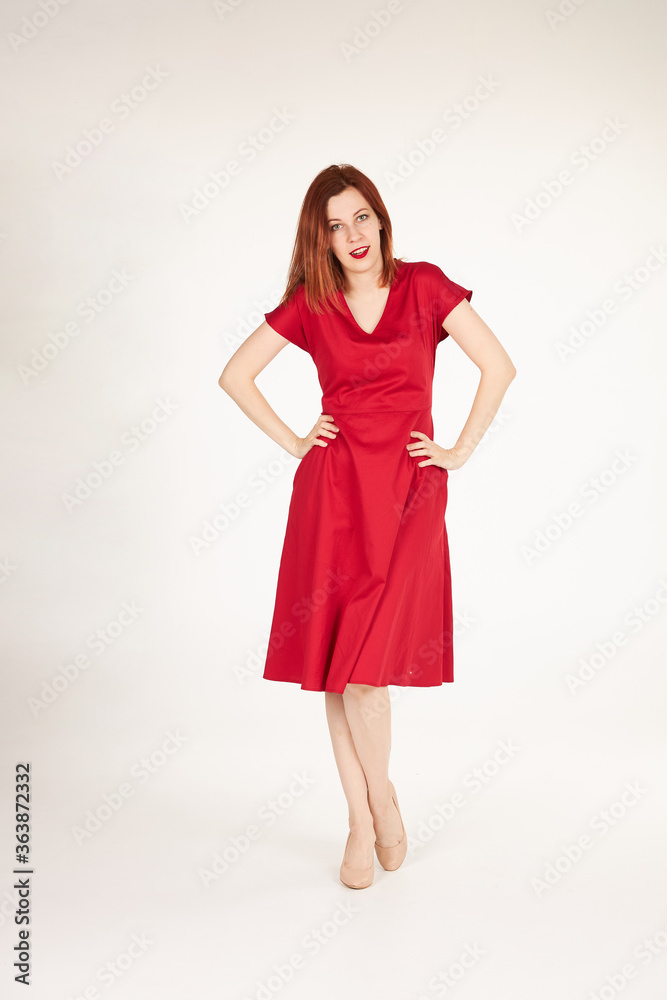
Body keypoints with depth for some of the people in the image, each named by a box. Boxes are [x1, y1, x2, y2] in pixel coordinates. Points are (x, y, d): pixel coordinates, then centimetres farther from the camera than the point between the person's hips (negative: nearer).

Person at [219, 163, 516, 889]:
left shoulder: (424, 285, 1)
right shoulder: (309, 304, 5)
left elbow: (498, 366, 0)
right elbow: (235, 375, 11)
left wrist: (462, 450, -1)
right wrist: (291, 441, 4)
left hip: (407, 489, -2)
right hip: (334, 488, 2)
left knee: (365, 662, -9)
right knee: (335, 663, 3)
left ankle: (379, 796, 18)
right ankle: (363, 823, 18)